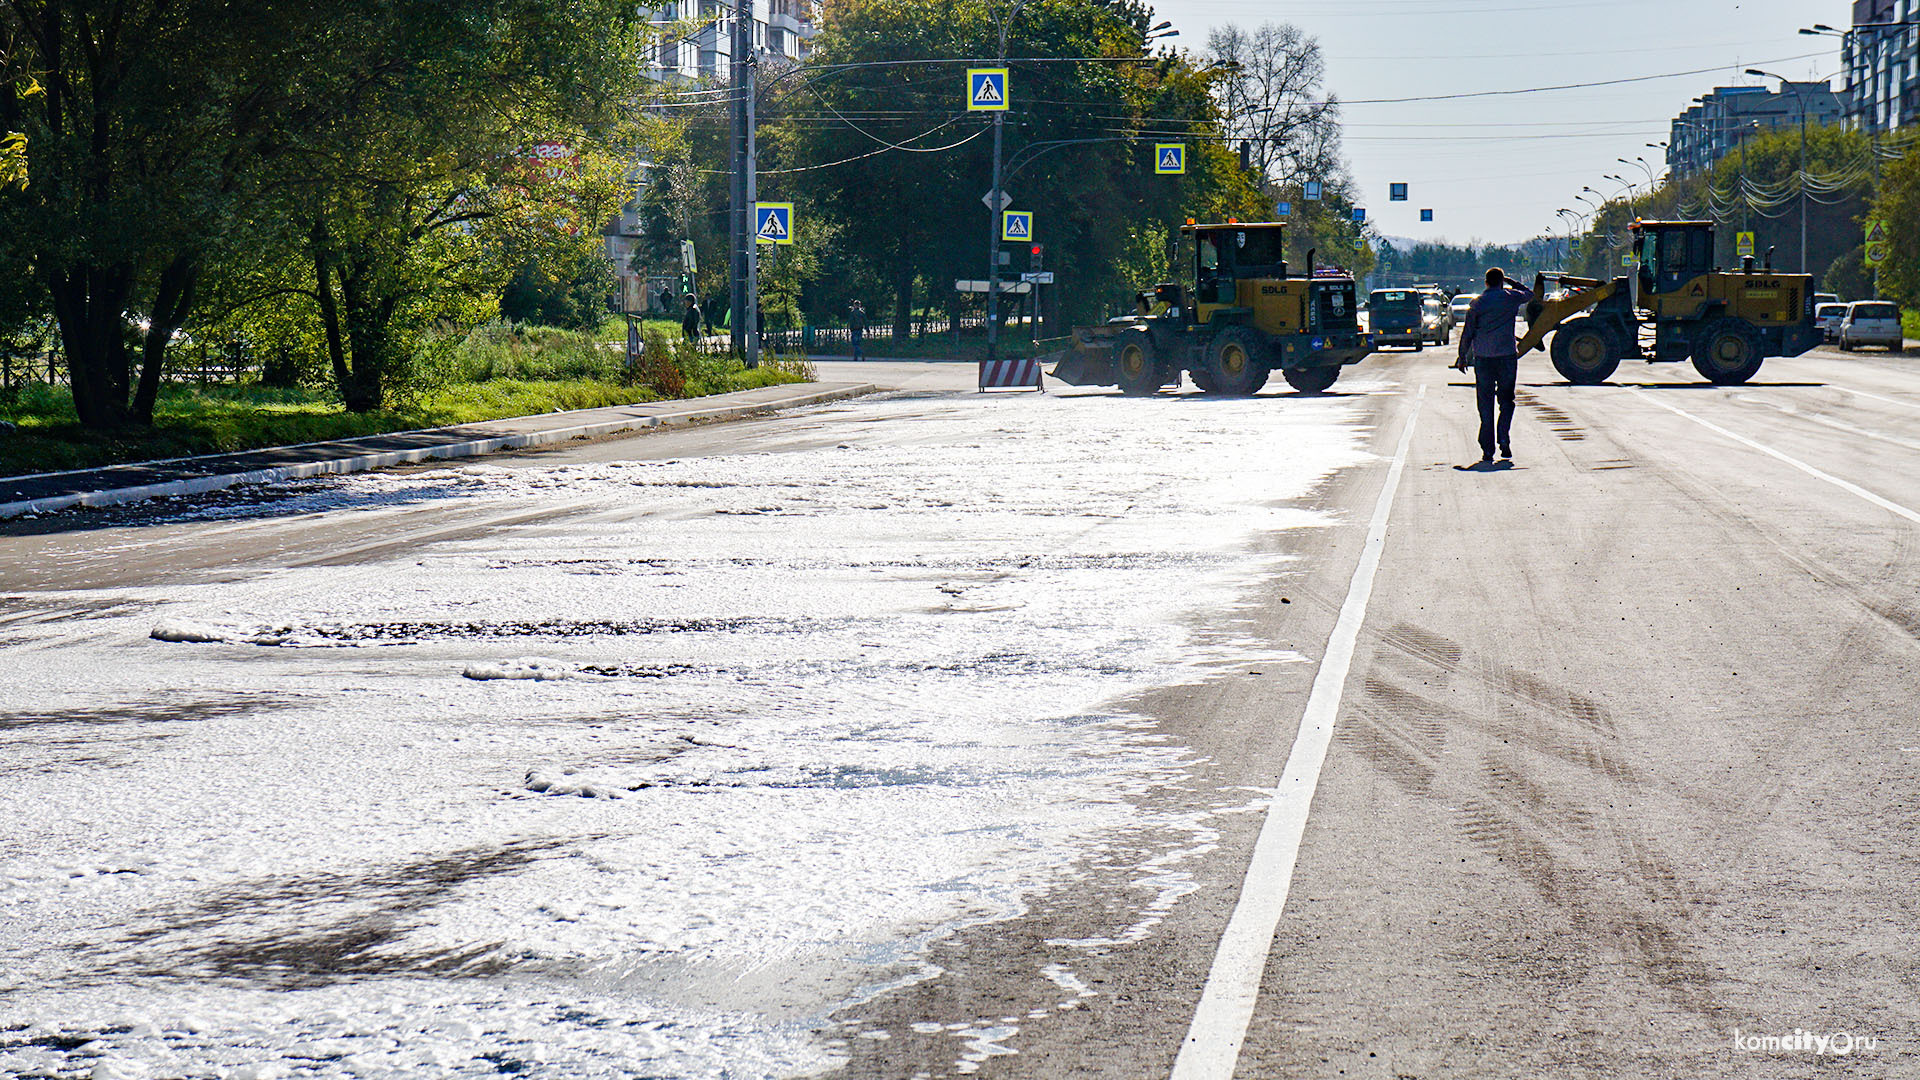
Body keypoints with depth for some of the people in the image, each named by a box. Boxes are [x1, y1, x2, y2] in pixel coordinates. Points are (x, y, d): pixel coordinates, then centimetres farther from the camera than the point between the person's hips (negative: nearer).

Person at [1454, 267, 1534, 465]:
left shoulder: (1478, 304, 2)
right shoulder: (1511, 298, 2)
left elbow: (1467, 334, 3)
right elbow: (1529, 294, 24)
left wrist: (1463, 357, 12)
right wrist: (1511, 282, 29)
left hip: (1483, 359, 0)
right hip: (1507, 356, 0)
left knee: (1485, 404, 4)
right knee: (1506, 400, 11)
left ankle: (1487, 450, 0)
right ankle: (1504, 438, -11)